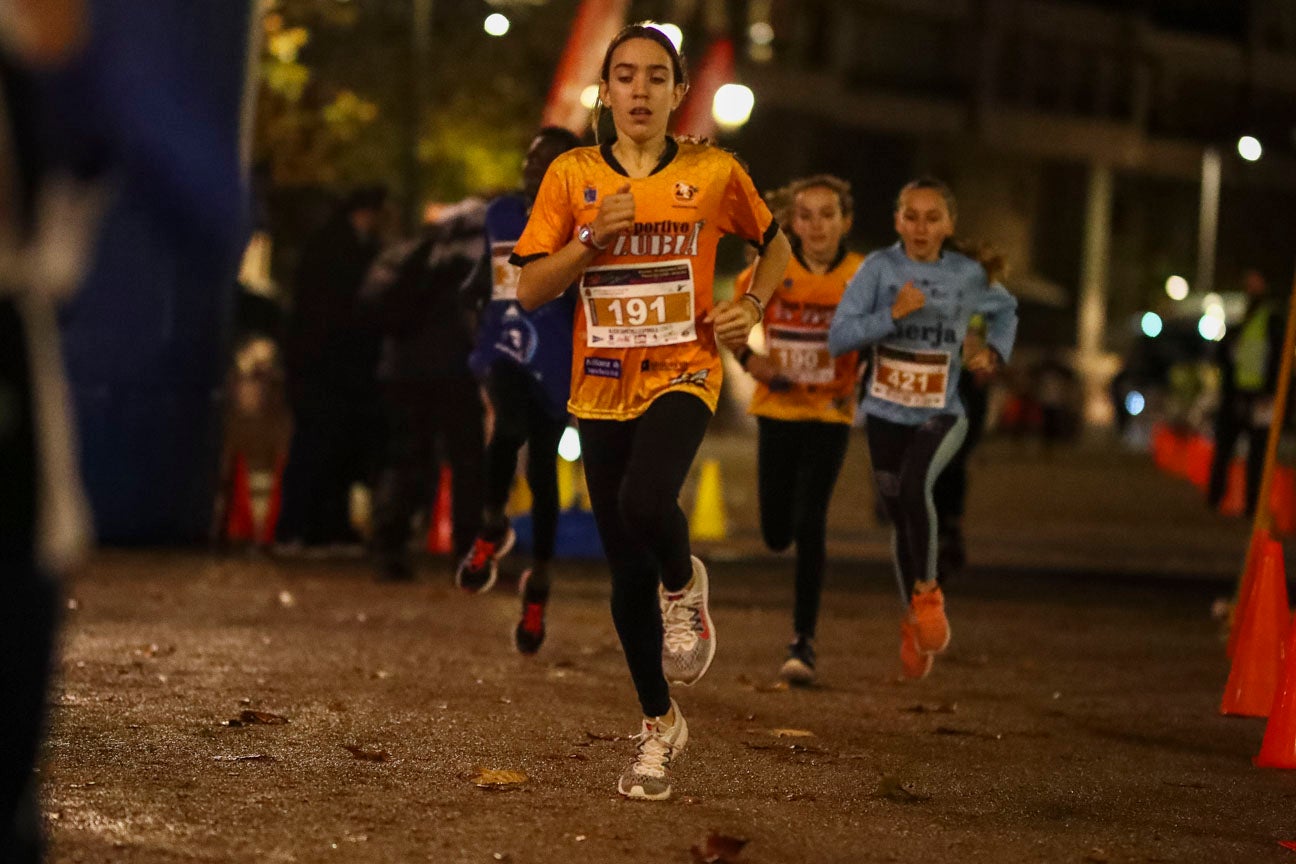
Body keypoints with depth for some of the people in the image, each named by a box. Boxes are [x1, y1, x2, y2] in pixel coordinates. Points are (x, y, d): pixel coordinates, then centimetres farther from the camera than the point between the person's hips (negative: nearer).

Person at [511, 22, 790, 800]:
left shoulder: (714, 173, -1)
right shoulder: (573, 176, 1)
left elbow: (775, 245, 16)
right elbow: (531, 289, 0)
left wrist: (752, 307, -1)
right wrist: (591, 239, -14)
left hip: (681, 374, -2)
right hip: (602, 388, 2)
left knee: (646, 503, -33)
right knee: (628, 574, 6)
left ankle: (685, 586, 2)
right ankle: (660, 724, 25)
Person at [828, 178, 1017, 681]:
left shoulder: (968, 275, -3)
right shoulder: (880, 268, -7)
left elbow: (1005, 310, 20)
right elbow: (839, 338, -14)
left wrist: (995, 350, 2)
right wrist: (893, 315, -24)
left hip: (941, 414, -1)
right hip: (886, 413, 1)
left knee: (915, 488, -29)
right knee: (899, 517, 10)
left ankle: (927, 591, -8)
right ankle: (914, 620, 32)